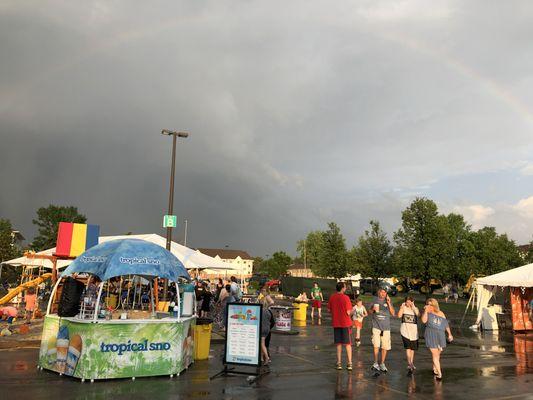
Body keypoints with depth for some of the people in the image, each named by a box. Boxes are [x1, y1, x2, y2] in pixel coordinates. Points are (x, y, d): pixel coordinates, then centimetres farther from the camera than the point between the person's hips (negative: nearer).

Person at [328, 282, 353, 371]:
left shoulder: (332, 297, -1)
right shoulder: (345, 298, -16)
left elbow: (329, 310, 7)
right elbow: (348, 312, -17)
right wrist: (351, 311, 5)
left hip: (336, 323, 4)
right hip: (346, 323, -4)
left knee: (338, 344, 12)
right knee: (348, 344, 7)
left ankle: (339, 363, 13)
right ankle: (349, 363, 9)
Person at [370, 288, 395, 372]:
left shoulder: (388, 301, 8)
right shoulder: (375, 300, 6)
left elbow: (393, 313, 2)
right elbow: (370, 312, 13)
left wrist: (389, 303, -9)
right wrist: (373, 309, -9)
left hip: (386, 327, 1)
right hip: (376, 326, -1)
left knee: (385, 346, 2)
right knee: (376, 345, -10)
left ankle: (382, 364, 16)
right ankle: (375, 363, 3)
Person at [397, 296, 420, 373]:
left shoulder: (415, 308, 6)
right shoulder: (403, 308, 1)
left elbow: (418, 315, -16)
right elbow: (399, 316, -13)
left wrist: (413, 307, -19)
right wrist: (402, 307, -13)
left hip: (414, 331, 3)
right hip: (405, 330, -3)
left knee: (412, 348, 13)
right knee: (408, 347, -15)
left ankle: (411, 364, 29)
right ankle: (409, 364, -19)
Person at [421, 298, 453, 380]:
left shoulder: (441, 313, 13)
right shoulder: (427, 313, 3)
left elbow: (446, 324, 21)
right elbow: (424, 321, -15)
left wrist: (450, 334, 23)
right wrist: (426, 311, -16)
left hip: (440, 335, 4)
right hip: (431, 334, -4)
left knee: (438, 353, 12)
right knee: (435, 354, -6)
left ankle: (435, 369, 34)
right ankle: (439, 373, -2)